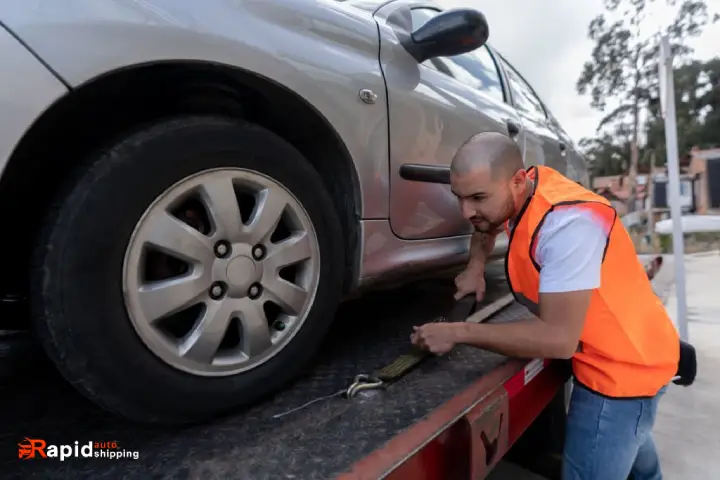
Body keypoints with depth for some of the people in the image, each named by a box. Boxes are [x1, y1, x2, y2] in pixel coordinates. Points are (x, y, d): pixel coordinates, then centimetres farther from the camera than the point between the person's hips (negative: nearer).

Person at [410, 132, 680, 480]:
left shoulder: (567, 223, -36)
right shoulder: (517, 191, -9)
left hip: (624, 363, -9)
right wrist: (475, 269, -3)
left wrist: (458, 333, -30)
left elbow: (558, 338, -36)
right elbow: (486, 227, 14)